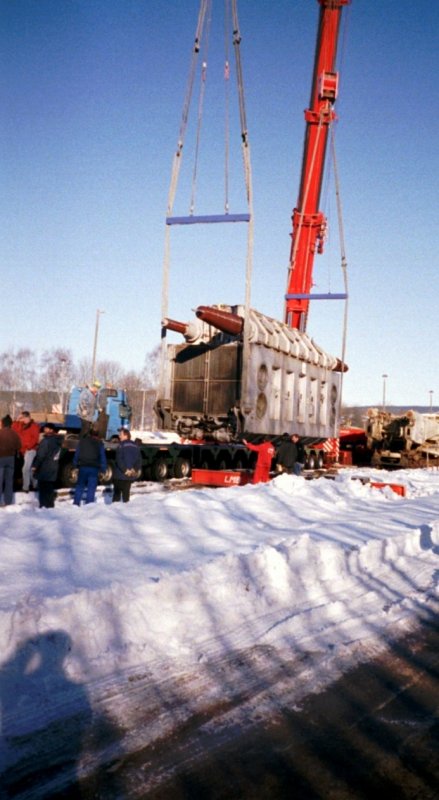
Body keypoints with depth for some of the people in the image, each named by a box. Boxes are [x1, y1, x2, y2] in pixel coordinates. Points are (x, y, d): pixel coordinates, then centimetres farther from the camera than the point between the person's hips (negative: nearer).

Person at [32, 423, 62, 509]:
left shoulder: (46, 441, -17)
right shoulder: (58, 441, 9)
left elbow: (40, 455, -19)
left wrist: (35, 466, -12)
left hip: (44, 469, -8)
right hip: (53, 470, 8)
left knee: (43, 488, -2)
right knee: (50, 489, 16)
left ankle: (44, 505, -3)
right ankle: (50, 505, 20)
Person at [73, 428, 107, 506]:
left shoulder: (82, 441, 7)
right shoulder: (99, 443, 4)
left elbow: (77, 453, 7)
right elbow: (102, 456, 5)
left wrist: (75, 464, 13)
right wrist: (103, 468, 9)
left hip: (83, 467, 1)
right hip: (94, 468, -1)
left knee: (79, 486, 10)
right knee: (91, 488, 1)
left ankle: (76, 503, 6)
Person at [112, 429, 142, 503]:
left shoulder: (121, 445, -12)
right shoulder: (135, 446, 9)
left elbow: (119, 460, -20)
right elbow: (139, 460, 8)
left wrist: (125, 470, -16)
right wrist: (135, 469, 0)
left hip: (120, 475, -5)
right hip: (130, 476, 5)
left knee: (117, 492, 5)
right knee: (126, 492, 12)